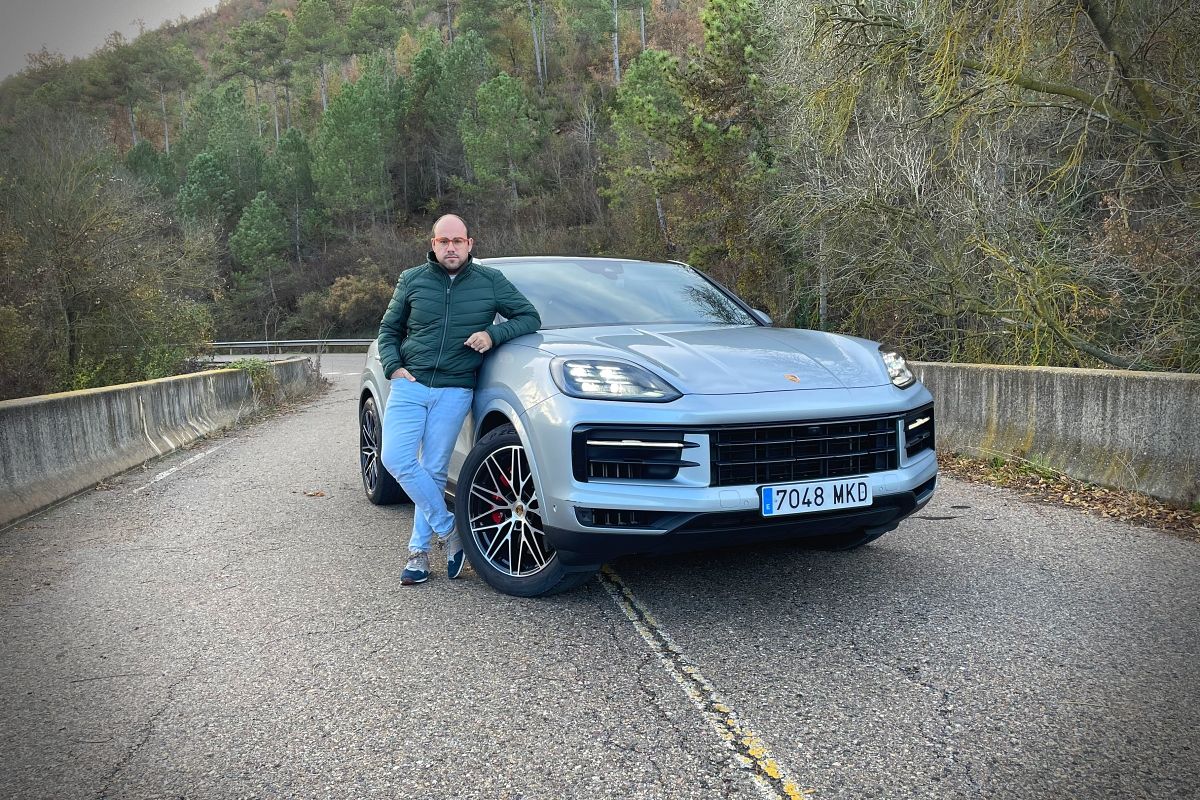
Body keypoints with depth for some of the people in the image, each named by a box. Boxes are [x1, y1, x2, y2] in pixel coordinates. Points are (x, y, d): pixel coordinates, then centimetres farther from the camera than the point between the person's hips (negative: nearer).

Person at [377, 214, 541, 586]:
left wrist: (493, 334, -10)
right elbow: (388, 330, 15)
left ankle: (419, 549, 14)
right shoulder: (412, 280, 8)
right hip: (409, 385, 2)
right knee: (395, 459, -12)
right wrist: (394, 367, -3)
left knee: (433, 471, 0)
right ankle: (449, 531, 1)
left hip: (454, 391, -1)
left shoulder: (490, 281, 5)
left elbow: (530, 317, 7)